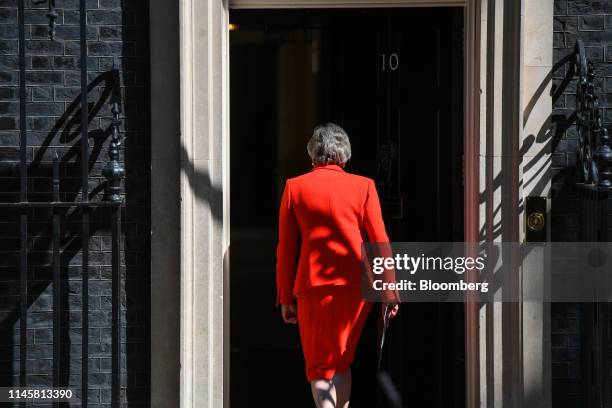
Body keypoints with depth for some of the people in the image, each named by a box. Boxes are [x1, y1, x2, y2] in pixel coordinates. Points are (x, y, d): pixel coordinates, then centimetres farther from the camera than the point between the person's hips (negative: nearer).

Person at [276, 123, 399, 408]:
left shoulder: (294, 187, 1)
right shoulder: (363, 186, 2)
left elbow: (286, 248, 2)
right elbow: (380, 242, -1)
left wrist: (285, 297, 8)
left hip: (313, 287, -1)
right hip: (355, 287, 1)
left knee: (319, 368, 5)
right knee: (342, 361, 17)